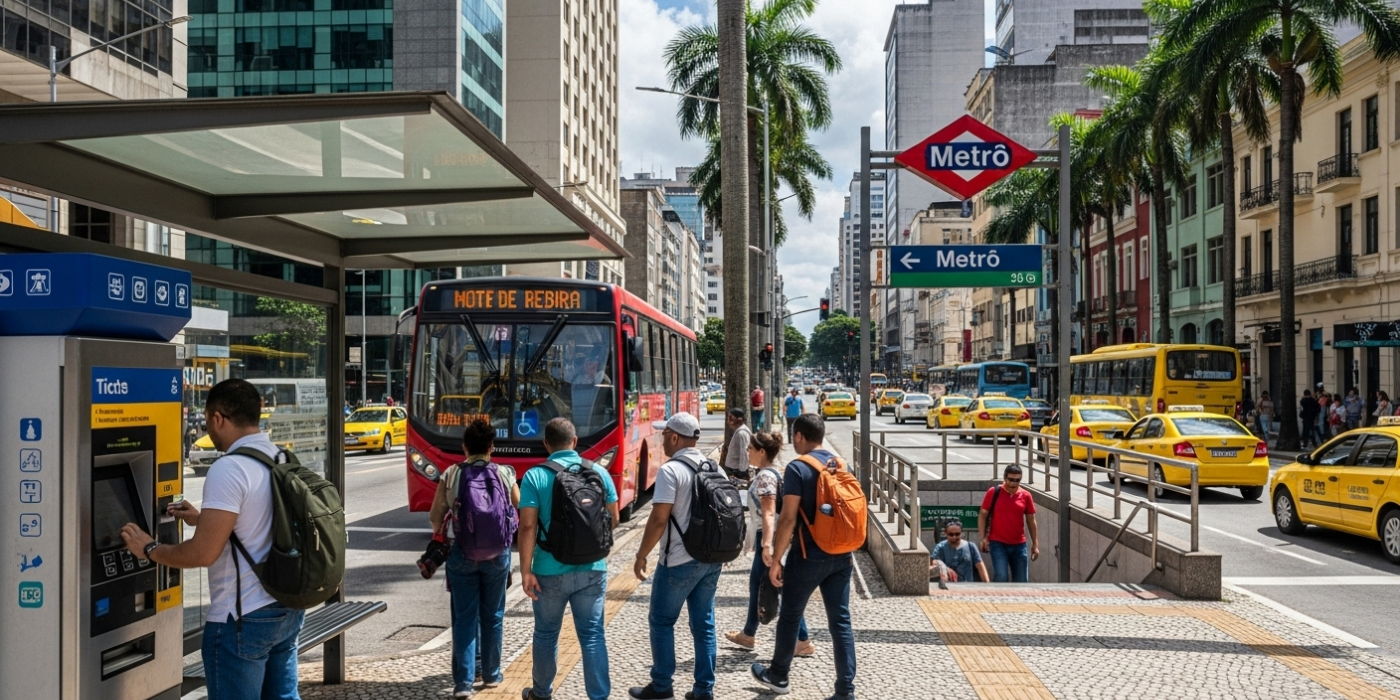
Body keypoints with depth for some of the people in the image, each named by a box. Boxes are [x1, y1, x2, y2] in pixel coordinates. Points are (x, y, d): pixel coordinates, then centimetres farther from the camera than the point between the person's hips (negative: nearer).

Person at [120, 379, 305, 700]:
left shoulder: (229, 469, -19)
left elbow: (203, 553, -21)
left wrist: (149, 549, -5)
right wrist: (204, 519, 24)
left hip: (244, 617, -8)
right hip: (288, 609, 8)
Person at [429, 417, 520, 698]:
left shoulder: (451, 474, -4)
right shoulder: (506, 474, -4)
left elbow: (435, 515, 0)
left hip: (461, 553, 0)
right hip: (497, 553, 0)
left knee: (464, 617, 6)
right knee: (492, 615, 14)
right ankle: (491, 673, 26)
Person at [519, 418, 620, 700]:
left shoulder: (535, 476, -9)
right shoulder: (599, 472, 0)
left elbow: (527, 526, -13)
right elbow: (613, 519, 7)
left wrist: (526, 570, -8)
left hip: (551, 571, -1)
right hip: (593, 569, 2)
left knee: (546, 634, 16)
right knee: (592, 634, 7)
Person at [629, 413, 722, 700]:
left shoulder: (670, 470, -15)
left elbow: (659, 519, -18)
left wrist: (641, 556, -8)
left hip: (679, 561, -7)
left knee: (661, 622, 9)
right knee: (704, 624, 11)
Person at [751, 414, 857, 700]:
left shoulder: (797, 468, -13)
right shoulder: (841, 465, 7)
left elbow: (788, 518, -17)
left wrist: (776, 559, -11)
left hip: (808, 556, -5)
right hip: (841, 555, 5)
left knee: (790, 616, 13)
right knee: (841, 621, 7)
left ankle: (778, 676, 29)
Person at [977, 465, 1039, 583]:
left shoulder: (1025, 496, 2)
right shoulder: (993, 492, -5)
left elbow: (1031, 520, 10)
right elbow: (982, 515, 0)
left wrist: (1035, 544, 7)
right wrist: (983, 538, -10)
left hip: (1019, 545, 3)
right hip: (998, 543, -3)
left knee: (1021, 581, 7)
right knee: (1001, 577, -15)